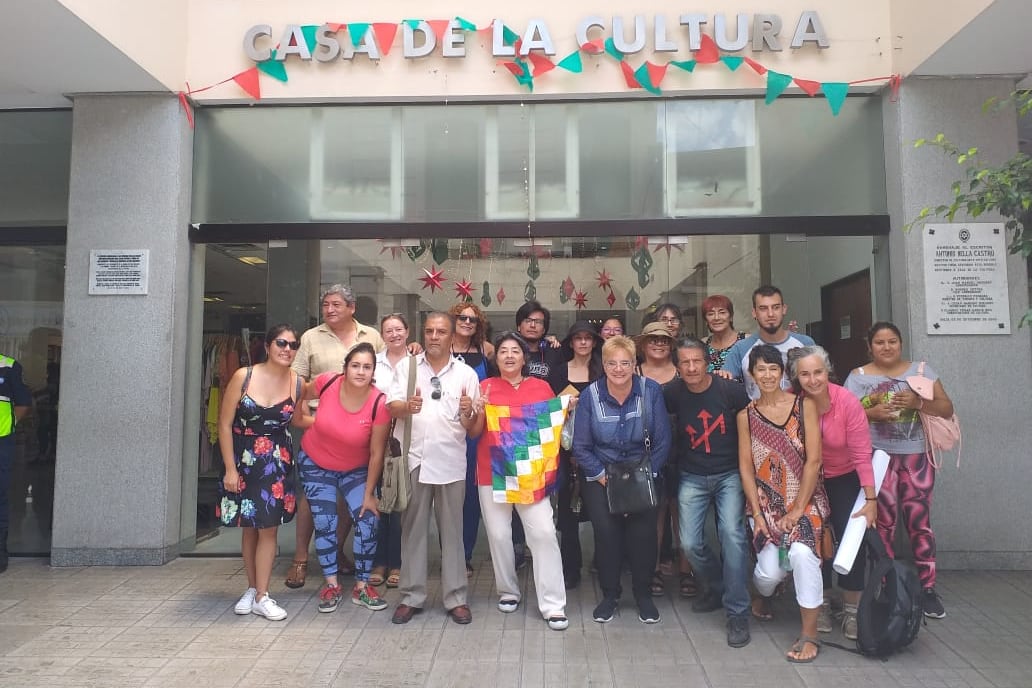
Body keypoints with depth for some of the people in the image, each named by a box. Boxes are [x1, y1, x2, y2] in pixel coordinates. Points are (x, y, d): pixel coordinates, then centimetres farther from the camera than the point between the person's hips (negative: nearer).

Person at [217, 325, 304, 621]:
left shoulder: (298, 384, -6)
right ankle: (252, 588, 27)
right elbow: (225, 424, -8)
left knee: (268, 528, 1)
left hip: (276, 462, 1)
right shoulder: (243, 377, -12)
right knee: (248, 527, 10)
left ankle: (261, 596, 11)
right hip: (242, 459, 0)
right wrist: (230, 468, -9)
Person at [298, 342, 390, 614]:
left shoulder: (379, 403, -26)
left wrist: (369, 494, -12)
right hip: (315, 464, 1)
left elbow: (376, 453, -17)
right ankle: (331, 584, 19)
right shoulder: (327, 382, -23)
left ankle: (362, 586, 10)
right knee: (325, 523, 1)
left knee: (368, 520, -8)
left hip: (356, 469, 0)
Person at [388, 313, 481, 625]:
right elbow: (391, 407, -2)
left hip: (450, 462, 0)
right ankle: (411, 596, 20)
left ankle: (456, 598, 17)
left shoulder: (466, 374, 6)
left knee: (452, 531, 7)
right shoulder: (405, 367, 6)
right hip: (413, 459, 0)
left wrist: (468, 412, -18)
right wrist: (407, 406, -24)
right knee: (413, 529, 9)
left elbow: (472, 426, 5)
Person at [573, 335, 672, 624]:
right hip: (600, 476, 0)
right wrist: (603, 477, -12)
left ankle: (643, 593, 8)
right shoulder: (590, 395, -8)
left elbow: (662, 442, -4)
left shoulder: (651, 391, -8)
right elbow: (581, 447, -5)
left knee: (643, 530, -18)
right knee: (606, 529, -20)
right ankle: (609, 594, 3)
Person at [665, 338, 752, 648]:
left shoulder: (730, 390, -12)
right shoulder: (672, 393, -7)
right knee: (690, 543, -4)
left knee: (732, 534, -19)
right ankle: (716, 588, 27)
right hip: (692, 477, 2)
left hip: (729, 474, -2)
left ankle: (737, 613, -3)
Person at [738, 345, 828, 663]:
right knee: (770, 571, -8)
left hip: (805, 499, -1)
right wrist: (757, 513, -5)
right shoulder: (746, 415, 2)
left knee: (802, 552, -26)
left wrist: (797, 510, -11)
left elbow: (813, 460, -7)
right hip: (766, 503, 1)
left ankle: (810, 634, -7)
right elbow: (745, 467, 1)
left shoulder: (804, 405, -4)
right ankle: (761, 596, 31)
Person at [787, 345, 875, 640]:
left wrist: (871, 499, -19)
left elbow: (862, 455, -20)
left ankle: (851, 610, 12)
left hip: (844, 479, -1)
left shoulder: (847, 402, -23)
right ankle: (822, 604, 22)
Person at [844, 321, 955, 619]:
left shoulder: (921, 370, 7)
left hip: (917, 458, 2)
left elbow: (947, 409, 2)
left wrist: (919, 402, -15)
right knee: (883, 524, 3)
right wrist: (872, 413, -19)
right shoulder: (858, 377, 3)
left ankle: (927, 588, 14)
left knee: (920, 523, 3)